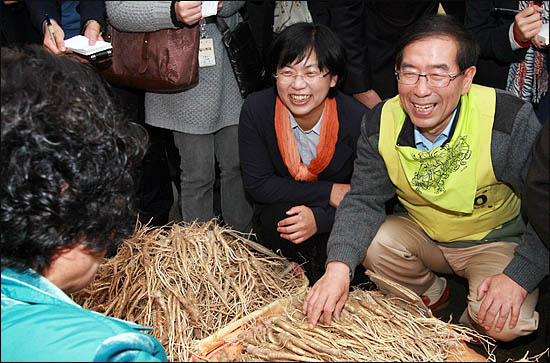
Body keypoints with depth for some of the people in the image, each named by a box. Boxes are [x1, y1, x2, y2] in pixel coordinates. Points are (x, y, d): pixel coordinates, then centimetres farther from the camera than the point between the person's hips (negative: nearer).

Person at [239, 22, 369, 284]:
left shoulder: (359, 119, -21)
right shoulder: (256, 110, -19)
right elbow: (257, 184, -15)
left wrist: (320, 219, -30)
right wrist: (329, 192, -21)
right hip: (281, 209, 0)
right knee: (280, 223, -32)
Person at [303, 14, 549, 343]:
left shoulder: (512, 120, -27)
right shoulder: (379, 126, -16)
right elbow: (363, 200, -11)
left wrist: (518, 276, -31)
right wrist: (338, 267, -29)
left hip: (498, 240, -3)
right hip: (422, 234, 4)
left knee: (504, 323, -28)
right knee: (367, 240, -22)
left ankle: (469, 327, 12)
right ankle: (431, 293, 10)